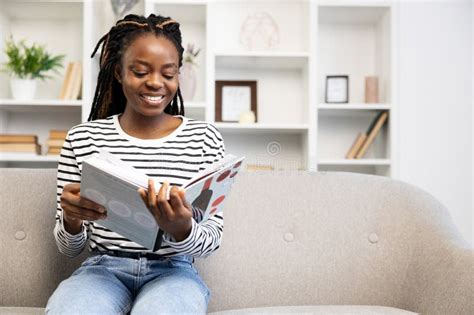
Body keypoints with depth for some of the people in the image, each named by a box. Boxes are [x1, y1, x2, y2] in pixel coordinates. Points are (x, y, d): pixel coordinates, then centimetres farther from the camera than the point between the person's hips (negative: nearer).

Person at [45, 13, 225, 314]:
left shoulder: (204, 137, 1)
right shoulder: (83, 137, 3)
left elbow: (212, 238, 0)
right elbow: (69, 247, 7)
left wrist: (182, 230, -24)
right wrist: (71, 220, -17)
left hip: (173, 271, -1)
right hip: (103, 268, 1)